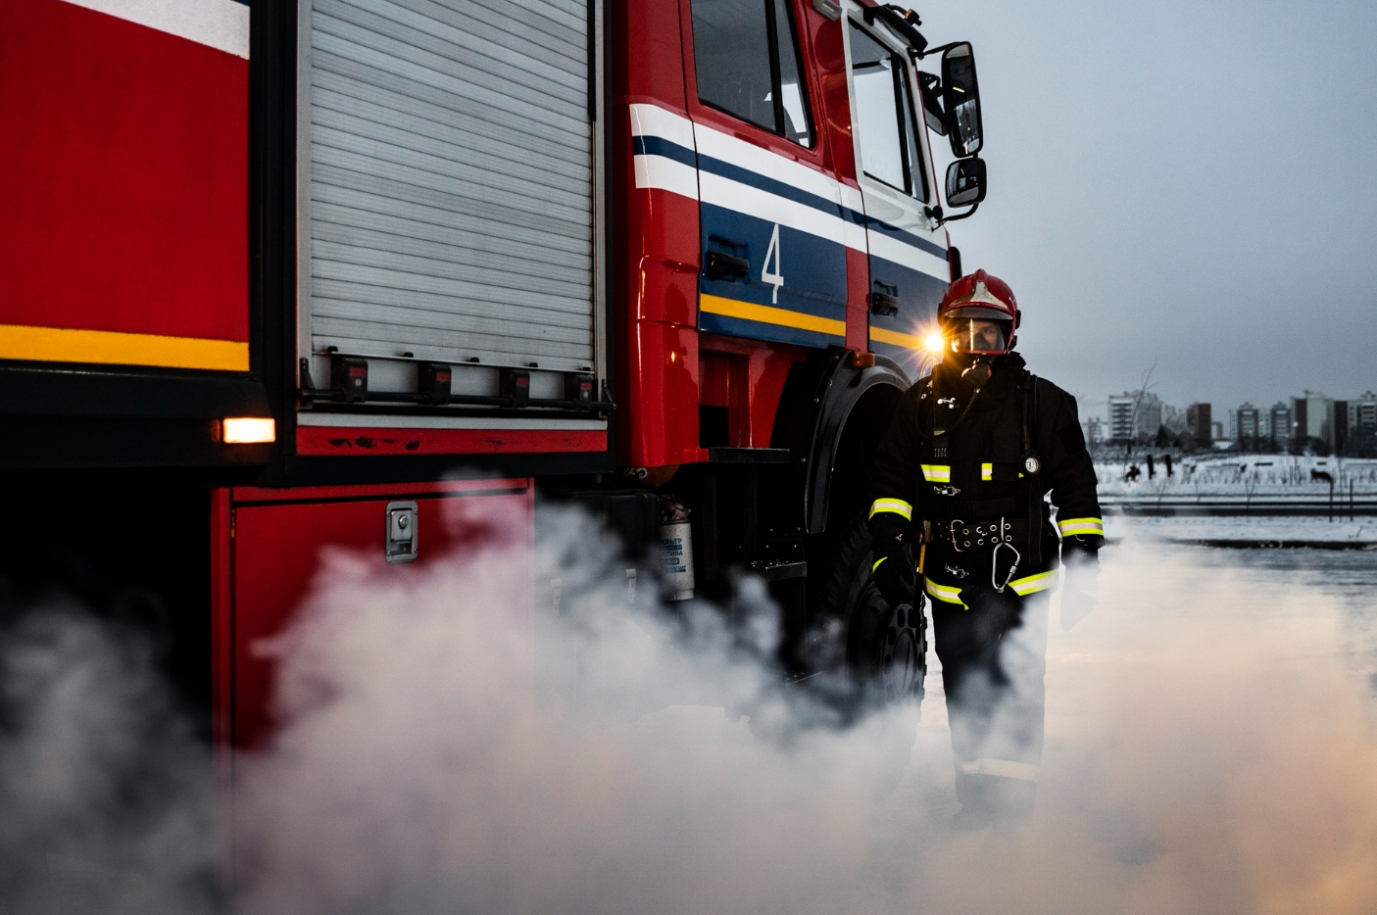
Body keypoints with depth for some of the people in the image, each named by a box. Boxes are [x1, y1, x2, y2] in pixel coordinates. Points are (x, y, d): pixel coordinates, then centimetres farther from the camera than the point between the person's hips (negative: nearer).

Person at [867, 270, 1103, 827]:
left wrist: (1083, 570, 2)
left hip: (1020, 582, -2)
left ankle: (1015, 808, 10)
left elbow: (1076, 491, 4)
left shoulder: (1043, 403, 0)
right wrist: (889, 550, -5)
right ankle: (976, 802, 25)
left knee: (1016, 697, -4)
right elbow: (892, 482, 8)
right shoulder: (921, 405, 5)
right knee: (965, 698, 11)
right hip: (949, 584, 3)